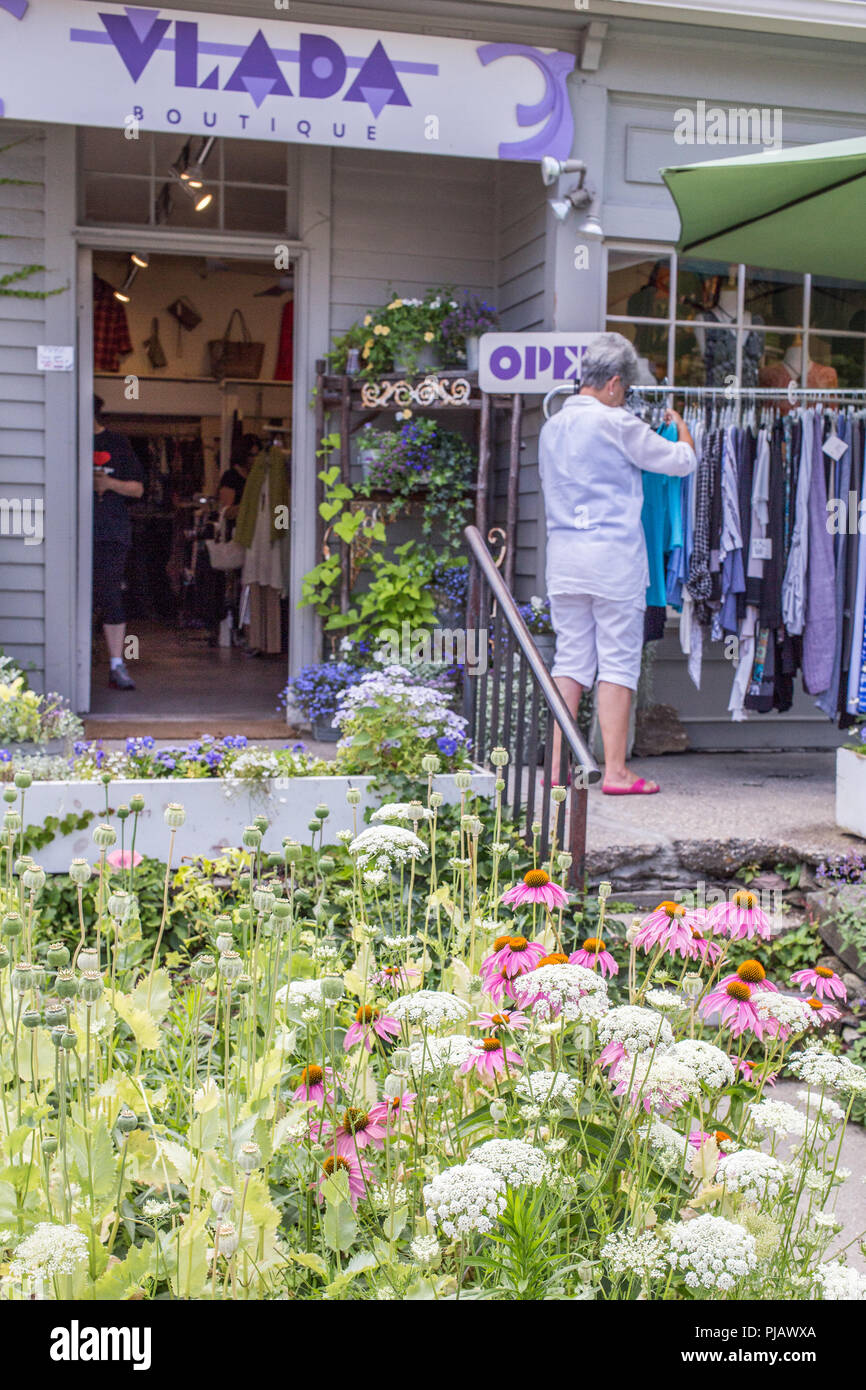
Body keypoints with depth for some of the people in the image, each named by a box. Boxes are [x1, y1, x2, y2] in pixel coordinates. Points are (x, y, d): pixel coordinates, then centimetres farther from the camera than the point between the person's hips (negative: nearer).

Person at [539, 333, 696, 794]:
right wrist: (680, 426, 20)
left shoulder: (551, 427, 12)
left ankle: (557, 766, 9)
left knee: (570, 659, 10)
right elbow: (683, 461, -2)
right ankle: (615, 770, 0)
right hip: (614, 554, -6)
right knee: (618, 661, -1)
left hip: (563, 557, 6)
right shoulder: (616, 423, -8)